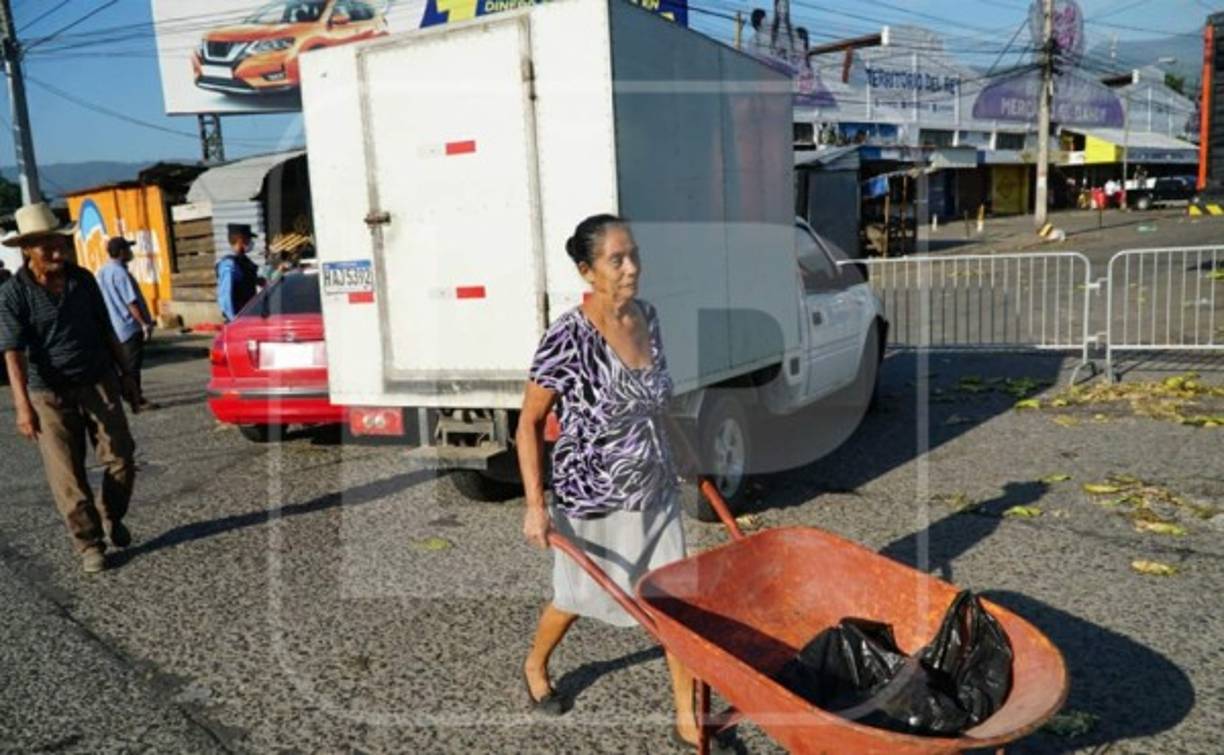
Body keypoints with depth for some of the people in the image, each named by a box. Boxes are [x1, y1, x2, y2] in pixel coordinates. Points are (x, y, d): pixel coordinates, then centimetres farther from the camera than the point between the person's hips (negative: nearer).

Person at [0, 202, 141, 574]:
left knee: (121, 458, 3)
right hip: (49, 393, -3)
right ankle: (89, 544, 12)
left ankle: (111, 519, 28)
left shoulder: (84, 280, 4)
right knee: (67, 476, -1)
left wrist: (125, 375, 14)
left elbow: (105, 331, 13)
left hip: (99, 382, 3)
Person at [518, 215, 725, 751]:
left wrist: (674, 463, 17)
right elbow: (528, 424, -14)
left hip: (655, 490, 5)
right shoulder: (568, 337, -22)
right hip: (591, 497, -5)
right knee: (578, 597, 18)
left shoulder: (647, 317, -3)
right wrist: (535, 506, -17)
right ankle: (535, 667, 50)